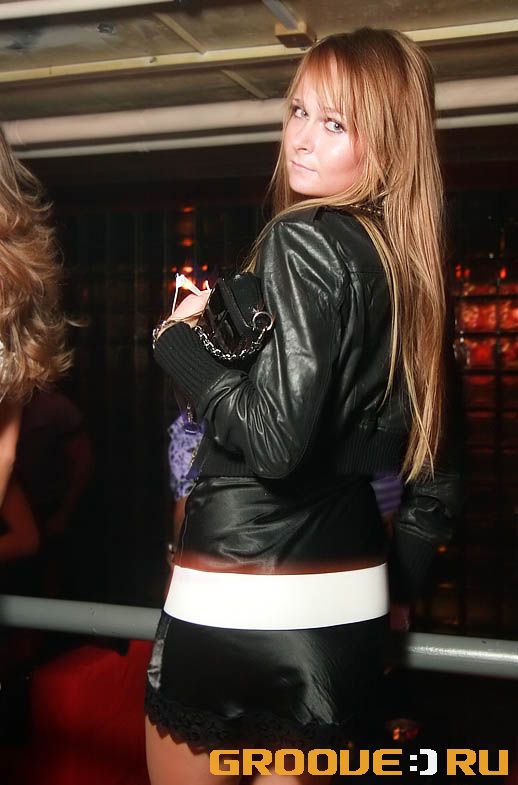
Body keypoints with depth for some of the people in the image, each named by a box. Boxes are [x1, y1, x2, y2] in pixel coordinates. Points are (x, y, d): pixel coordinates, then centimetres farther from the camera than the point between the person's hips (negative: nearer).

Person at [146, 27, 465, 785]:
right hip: (350, 609, 7)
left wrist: (177, 340, -8)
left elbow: (273, 437, -23)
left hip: (238, 607, -7)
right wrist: (392, 591, 22)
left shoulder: (304, 240, -14)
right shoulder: (414, 270, 8)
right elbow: (440, 477, 12)